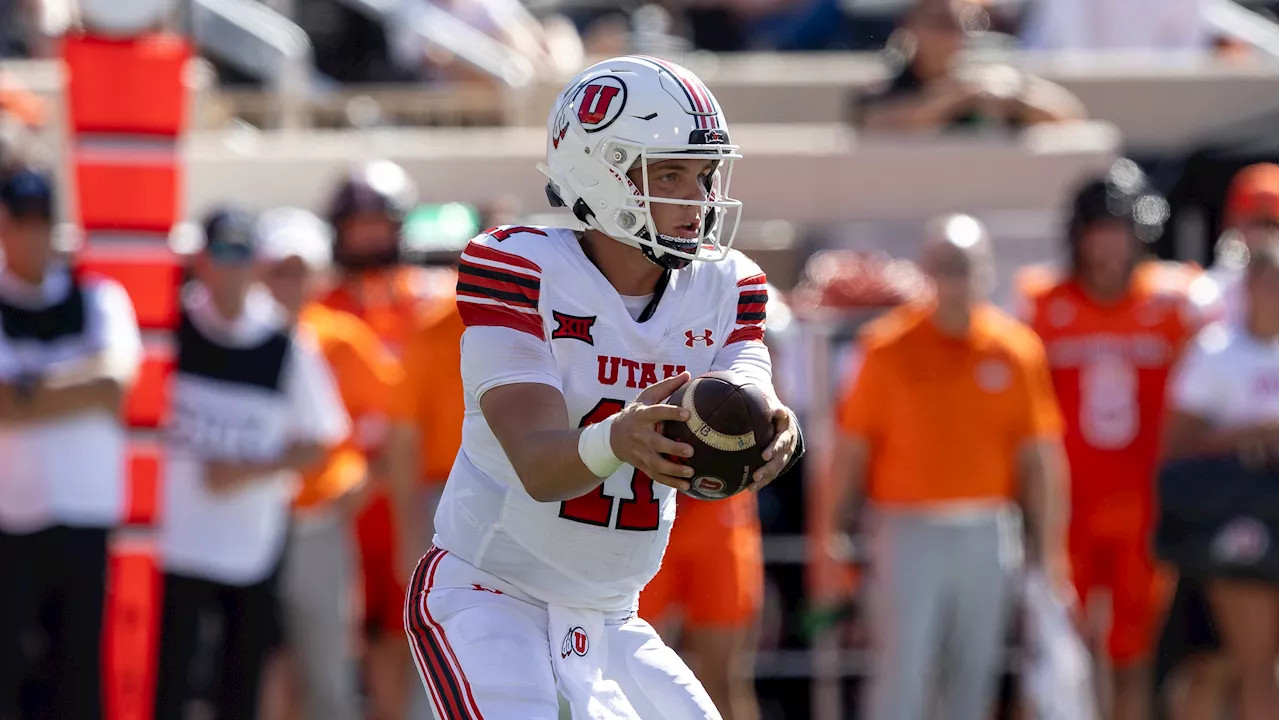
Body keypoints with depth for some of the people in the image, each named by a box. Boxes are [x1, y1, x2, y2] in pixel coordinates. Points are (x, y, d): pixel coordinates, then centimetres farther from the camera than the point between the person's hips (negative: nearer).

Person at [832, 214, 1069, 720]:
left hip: (990, 539, 3)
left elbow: (1039, 459, 6)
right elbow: (851, 449, 0)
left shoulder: (1017, 349, 4)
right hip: (910, 536, -3)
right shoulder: (890, 346, -2)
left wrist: (1048, 550, 2)